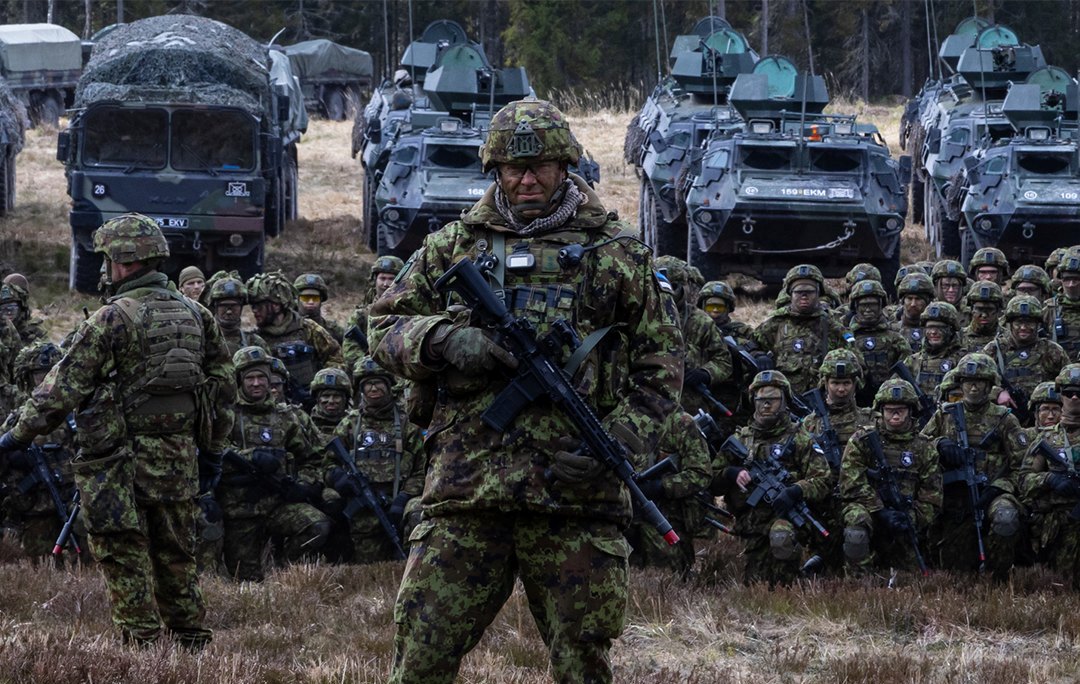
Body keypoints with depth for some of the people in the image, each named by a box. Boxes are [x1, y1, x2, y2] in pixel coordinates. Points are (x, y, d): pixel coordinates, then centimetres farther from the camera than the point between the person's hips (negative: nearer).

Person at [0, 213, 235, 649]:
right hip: (179, 458, 6)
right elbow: (222, 385, 14)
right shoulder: (195, 315, 9)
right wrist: (212, 451, 22)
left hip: (121, 458, -6)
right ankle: (192, 643, 17)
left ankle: (141, 644, -4)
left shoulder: (113, 319, -12)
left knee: (124, 555, 0)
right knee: (175, 555, 15)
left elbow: (65, 387, -11)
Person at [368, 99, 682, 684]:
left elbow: (660, 366, 9)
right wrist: (444, 341, -7)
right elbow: (384, 326, 15)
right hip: (465, 494, 1)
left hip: (575, 498, -1)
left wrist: (619, 444, -7)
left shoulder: (616, 252, 10)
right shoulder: (454, 246, 14)